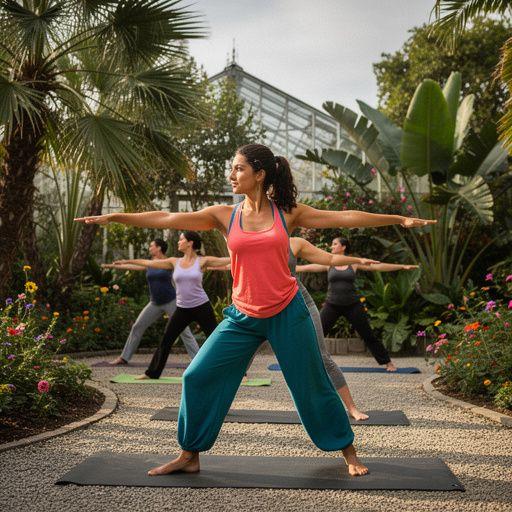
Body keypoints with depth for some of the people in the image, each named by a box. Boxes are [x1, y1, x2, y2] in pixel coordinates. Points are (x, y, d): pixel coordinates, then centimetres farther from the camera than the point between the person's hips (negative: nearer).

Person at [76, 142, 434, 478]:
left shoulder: (288, 213, -1)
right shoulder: (224, 216, 1)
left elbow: (345, 217, 0)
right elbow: (167, 219, -1)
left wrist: (399, 219, -2)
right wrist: (114, 217, -5)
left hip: (288, 312, -2)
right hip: (243, 317, 2)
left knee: (312, 385, 5)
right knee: (198, 377, -2)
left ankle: (348, 451, 27)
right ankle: (190, 456, 16)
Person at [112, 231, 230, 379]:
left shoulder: (202, 261, -4)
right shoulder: (175, 262, 6)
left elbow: (225, 260, -9)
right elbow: (149, 263, 11)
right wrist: (128, 261, 15)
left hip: (202, 307, -4)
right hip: (182, 309, 4)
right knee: (166, 341, 6)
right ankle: (152, 373, 20)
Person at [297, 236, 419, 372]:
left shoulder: (354, 263, 0)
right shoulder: (328, 264, 3)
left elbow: (378, 267, 0)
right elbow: (307, 267, 1)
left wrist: (402, 266, -2)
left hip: (352, 305, -1)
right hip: (332, 305, 1)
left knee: (368, 335, 5)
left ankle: (388, 362, 18)